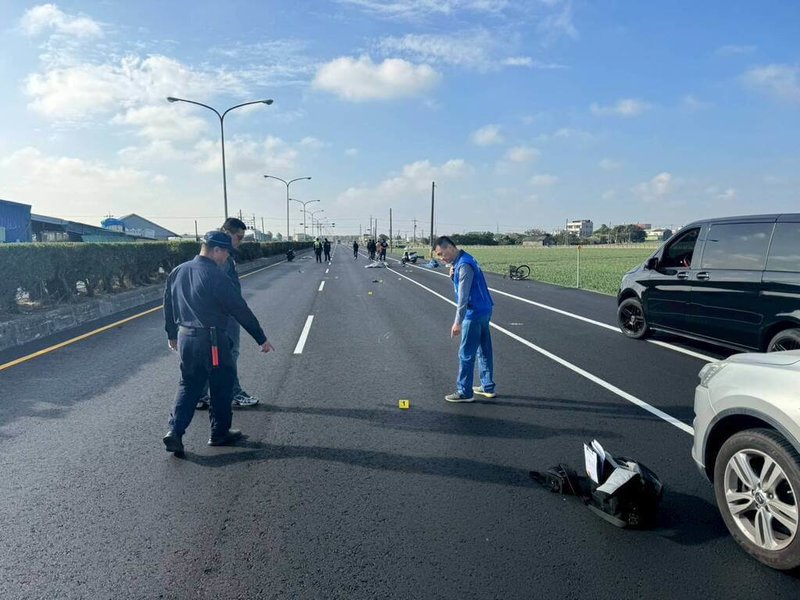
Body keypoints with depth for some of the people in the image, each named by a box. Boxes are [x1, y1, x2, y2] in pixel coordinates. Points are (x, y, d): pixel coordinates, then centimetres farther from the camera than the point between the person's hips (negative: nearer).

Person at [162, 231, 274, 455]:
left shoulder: (177, 272, 6)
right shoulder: (216, 277, -17)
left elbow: (168, 306, 15)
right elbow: (240, 310, -15)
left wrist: (172, 335, 27)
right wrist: (261, 339, -8)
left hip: (185, 338, 7)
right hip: (211, 341, -7)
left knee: (188, 385, 17)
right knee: (221, 386, 10)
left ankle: (175, 431, 7)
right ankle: (220, 433, 20)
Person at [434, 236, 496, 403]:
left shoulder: (464, 265, -20)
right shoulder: (460, 261, 10)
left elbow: (463, 296, -23)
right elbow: (462, 286, 18)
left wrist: (458, 322, -23)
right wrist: (453, 275, -2)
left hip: (474, 314, -10)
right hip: (484, 311, 10)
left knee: (466, 354, -2)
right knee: (484, 350, 16)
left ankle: (464, 392, 6)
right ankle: (488, 387, 25)